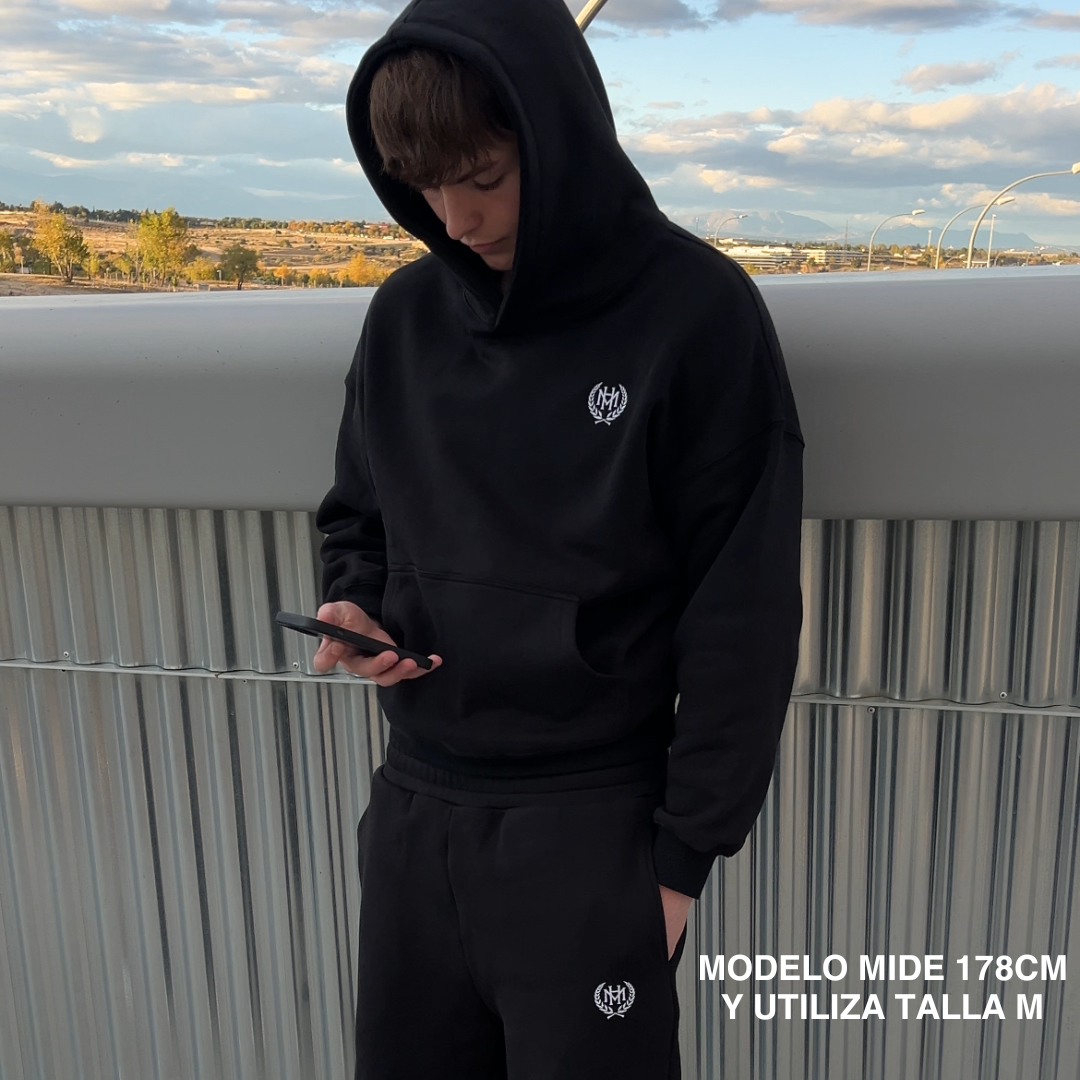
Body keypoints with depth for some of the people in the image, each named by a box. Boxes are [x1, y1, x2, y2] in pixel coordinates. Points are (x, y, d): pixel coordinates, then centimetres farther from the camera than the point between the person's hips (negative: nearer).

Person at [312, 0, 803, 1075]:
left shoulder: (695, 310, -12)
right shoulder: (405, 314, 2)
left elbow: (744, 608, -10)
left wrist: (688, 846, -8)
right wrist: (353, 602, -7)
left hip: (594, 822, -4)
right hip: (412, 805, 5)